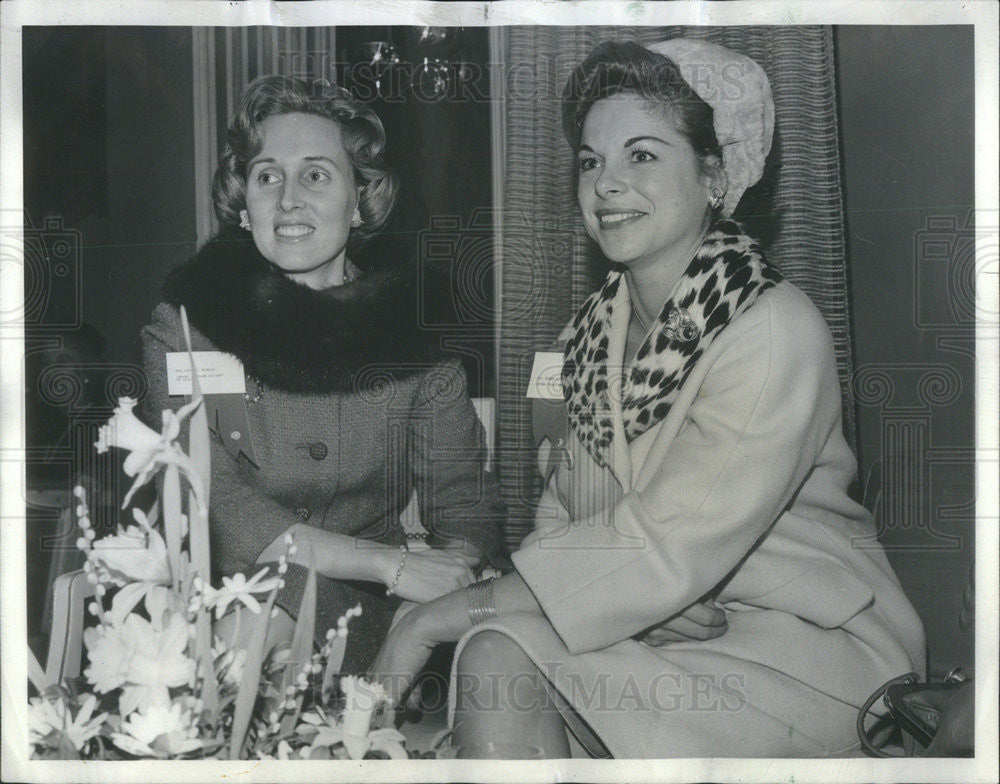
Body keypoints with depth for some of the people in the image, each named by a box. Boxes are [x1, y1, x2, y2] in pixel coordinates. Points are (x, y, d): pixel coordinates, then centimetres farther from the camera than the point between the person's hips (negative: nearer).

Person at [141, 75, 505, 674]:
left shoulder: (412, 331, 4)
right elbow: (212, 506, -12)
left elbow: (467, 508, 1)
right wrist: (390, 564, -21)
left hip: (368, 618, 2)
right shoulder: (185, 326, 0)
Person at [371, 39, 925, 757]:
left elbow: (665, 550, -23)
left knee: (500, 654, -25)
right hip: (659, 622, 6)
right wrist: (639, 599, -18)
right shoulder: (598, 324, 7)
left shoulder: (776, 331, -17)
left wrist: (439, 617, -20)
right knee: (493, 650, -22)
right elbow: (570, 505, 7)